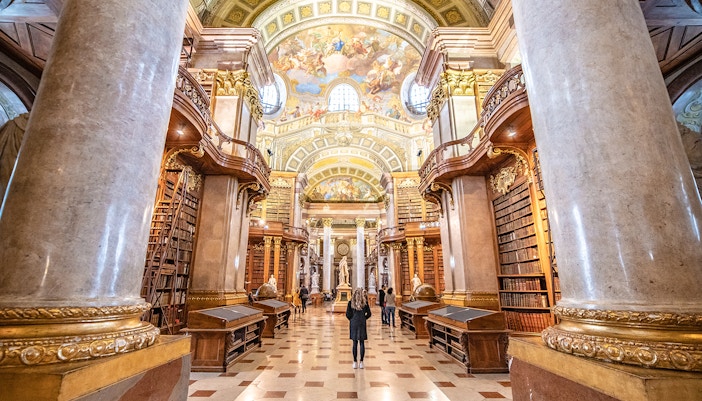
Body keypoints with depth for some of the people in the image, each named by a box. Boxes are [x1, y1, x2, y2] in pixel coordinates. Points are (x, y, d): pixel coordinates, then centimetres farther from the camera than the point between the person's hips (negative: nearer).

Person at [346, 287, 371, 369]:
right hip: (362, 324, 0)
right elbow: (369, 314, -1)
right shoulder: (365, 303, -4)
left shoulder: (350, 303, -5)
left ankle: (355, 362, 12)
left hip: (353, 324, 0)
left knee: (355, 343, 7)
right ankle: (361, 362, 10)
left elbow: (348, 314, -4)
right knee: (362, 343, 7)